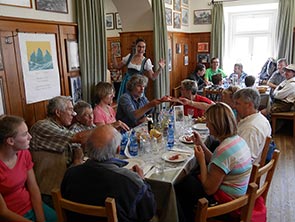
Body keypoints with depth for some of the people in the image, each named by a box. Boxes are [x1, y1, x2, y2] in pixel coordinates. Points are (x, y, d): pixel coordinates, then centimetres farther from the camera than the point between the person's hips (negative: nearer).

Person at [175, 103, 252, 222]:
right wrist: (201, 145, 5)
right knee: (190, 176, 18)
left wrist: (201, 160, -16)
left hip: (226, 198, -9)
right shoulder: (237, 139, -1)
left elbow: (209, 189, -24)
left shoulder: (224, 150, -31)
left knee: (178, 186, 4)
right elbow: (216, 163, 10)